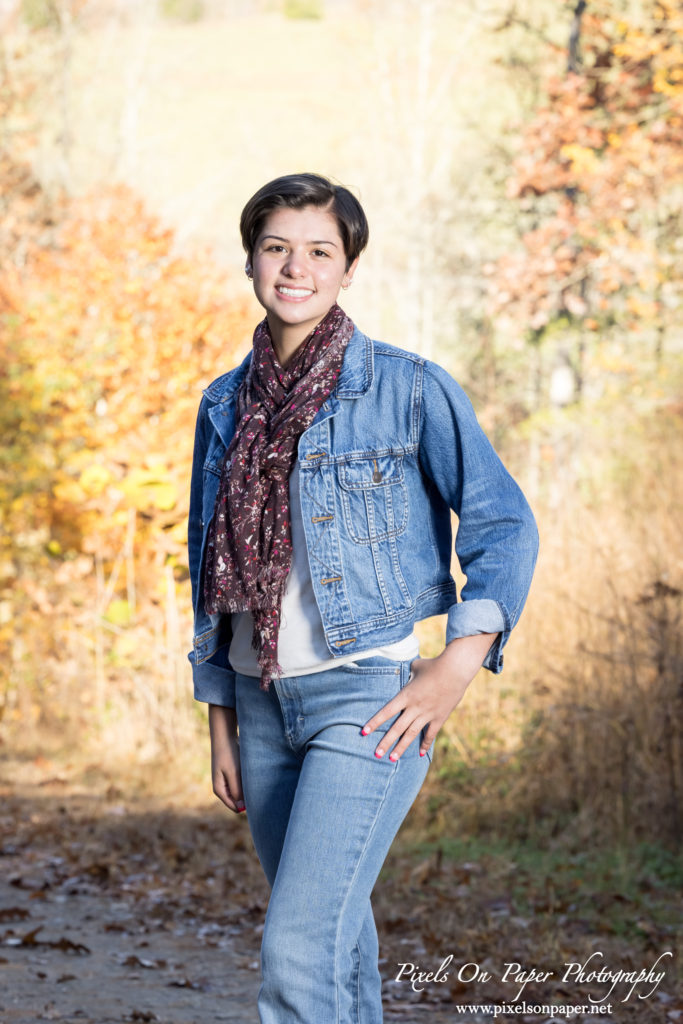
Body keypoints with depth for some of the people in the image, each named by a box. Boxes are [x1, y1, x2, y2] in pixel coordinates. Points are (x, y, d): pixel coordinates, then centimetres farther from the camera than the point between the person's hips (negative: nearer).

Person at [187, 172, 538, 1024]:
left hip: (369, 698, -6)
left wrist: (460, 664, -16)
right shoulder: (226, 403, 10)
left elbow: (503, 524, -5)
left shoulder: (408, 389, -5)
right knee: (334, 939, 14)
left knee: (298, 950, -15)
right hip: (266, 700, 6)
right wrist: (220, 724, 14)